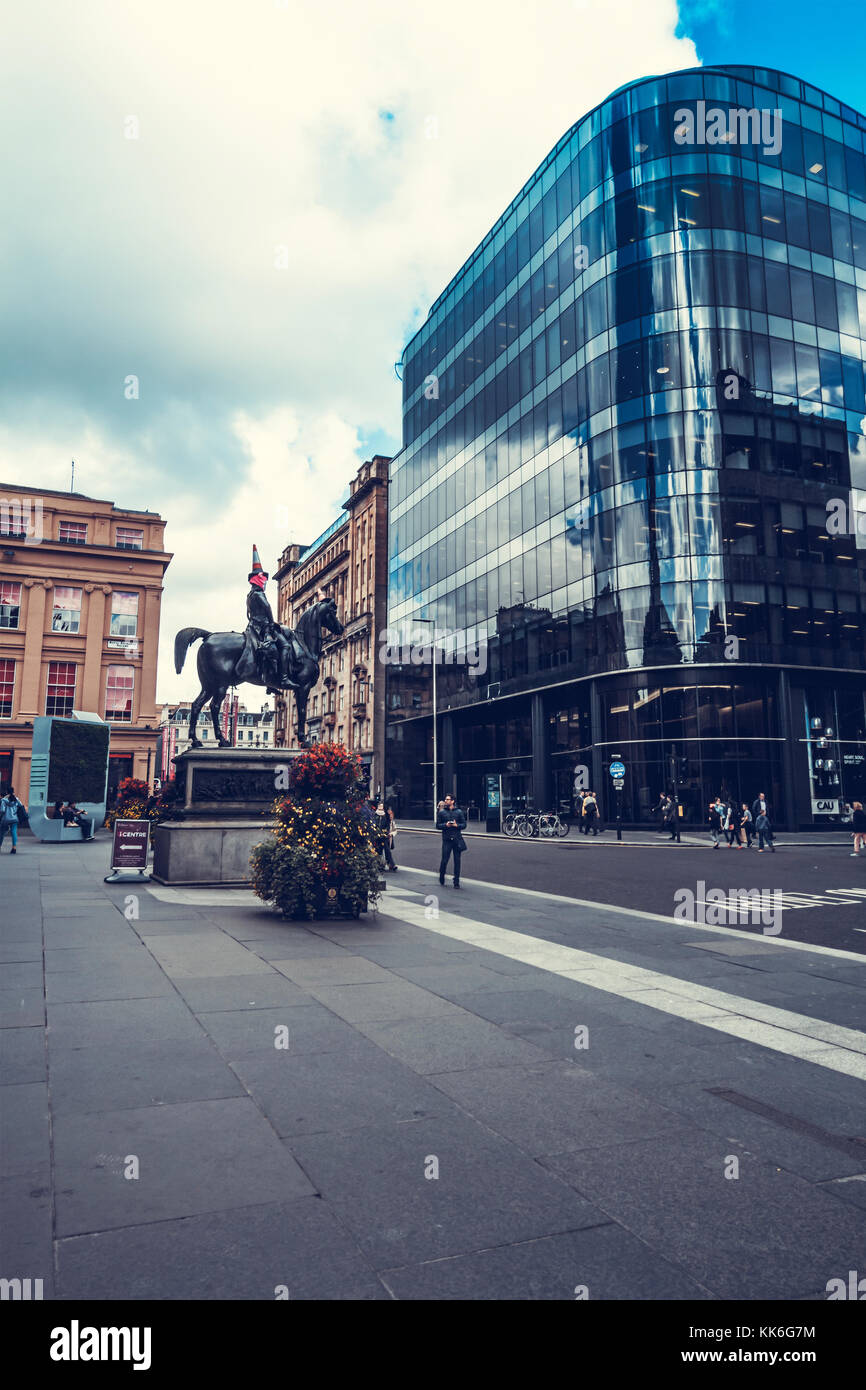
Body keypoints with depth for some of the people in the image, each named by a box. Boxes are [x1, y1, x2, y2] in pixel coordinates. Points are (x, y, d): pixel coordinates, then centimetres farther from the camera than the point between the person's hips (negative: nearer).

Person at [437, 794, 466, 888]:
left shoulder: (459, 812, 6)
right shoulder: (442, 812, 6)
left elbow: (464, 824, 7)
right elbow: (438, 825, 6)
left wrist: (456, 825, -12)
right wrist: (446, 825, -12)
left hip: (457, 839, 1)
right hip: (446, 839, -1)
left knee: (457, 860, 2)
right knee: (444, 860, -4)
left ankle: (456, 882, 10)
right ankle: (441, 877, 22)